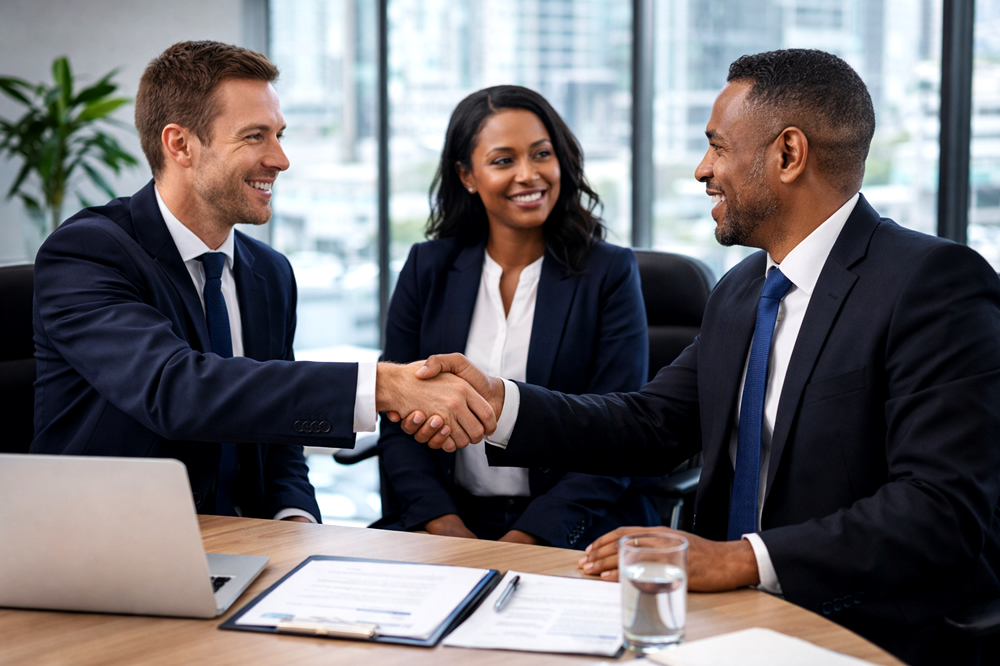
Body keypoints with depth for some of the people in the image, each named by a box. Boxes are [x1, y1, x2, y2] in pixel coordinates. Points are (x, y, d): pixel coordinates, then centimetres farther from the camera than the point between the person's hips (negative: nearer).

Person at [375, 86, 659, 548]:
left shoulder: (610, 274, 2)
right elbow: (398, 421, 5)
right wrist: (442, 522, -12)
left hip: (568, 528, -2)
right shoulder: (428, 269, 9)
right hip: (451, 517, 2)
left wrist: (527, 538, -16)